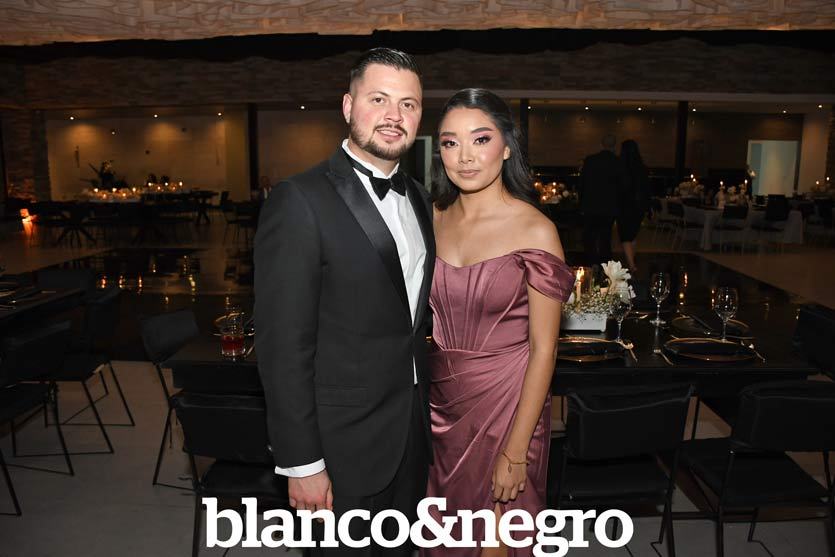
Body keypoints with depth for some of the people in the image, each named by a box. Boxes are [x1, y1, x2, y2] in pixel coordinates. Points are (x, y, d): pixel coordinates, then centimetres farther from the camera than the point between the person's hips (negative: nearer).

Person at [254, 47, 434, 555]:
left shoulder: (419, 198, 6)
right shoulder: (301, 201, -18)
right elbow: (284, 346, -19)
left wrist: (426, 408, 11)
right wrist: (302, 462, -17)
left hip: (413, 432, 7)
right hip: (345, 442, -6)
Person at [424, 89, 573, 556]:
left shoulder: (535, 230, -14)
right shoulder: (434, 219, 0)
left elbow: (543, 348, -14)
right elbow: (422, 315, 8)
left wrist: (516, 451, -15)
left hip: (507, 404, -4)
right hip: (443, 403, 5)